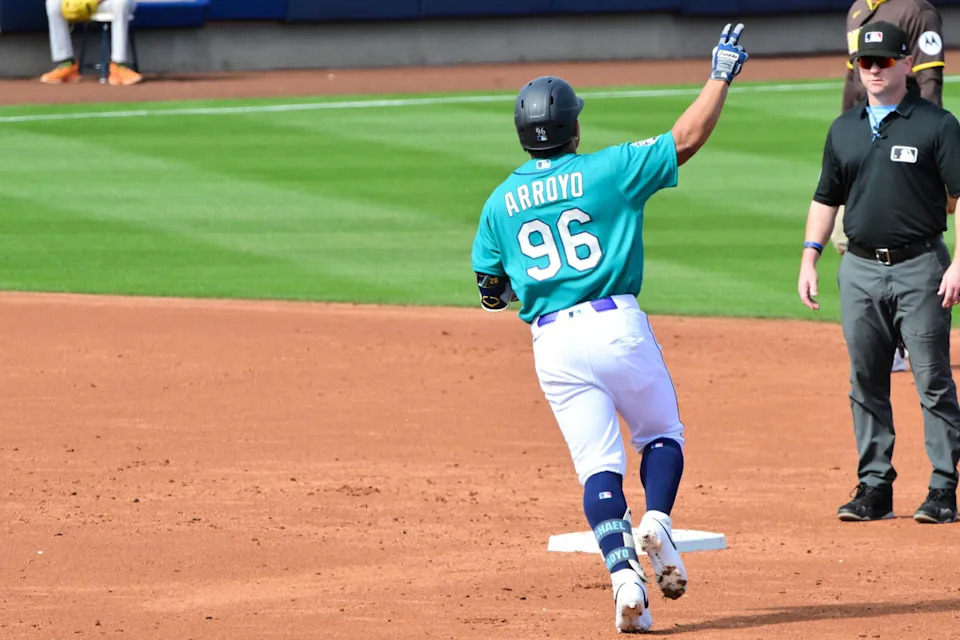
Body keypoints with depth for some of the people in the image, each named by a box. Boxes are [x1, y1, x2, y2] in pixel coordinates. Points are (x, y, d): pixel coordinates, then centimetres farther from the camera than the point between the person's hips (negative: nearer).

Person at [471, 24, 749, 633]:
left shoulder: (501, 202, 8)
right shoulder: (607, 171, -1)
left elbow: (491, 291, 13)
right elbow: (687, 137, 0)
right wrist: (722, 76, 11)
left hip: (554, 343, 2)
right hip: (619, 326, -2)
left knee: (598, 465, 2)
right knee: (662, 436, 18)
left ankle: (623, 571, -17)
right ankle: (657, 523, -9)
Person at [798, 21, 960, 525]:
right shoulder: (844, 129, 13)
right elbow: (826, 198, 19)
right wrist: (809, 258, 8)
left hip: (919, 269, -5)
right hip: (860, 270, 5)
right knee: (866, 384, 7)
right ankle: (874, 487, 13)